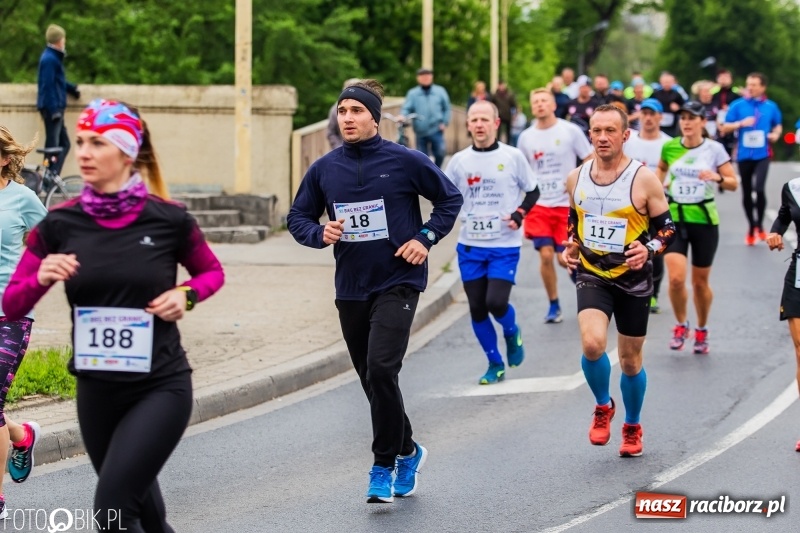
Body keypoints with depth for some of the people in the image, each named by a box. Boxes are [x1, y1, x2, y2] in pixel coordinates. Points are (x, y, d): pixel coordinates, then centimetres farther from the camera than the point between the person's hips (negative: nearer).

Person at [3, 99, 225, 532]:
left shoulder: (168, 220, -9)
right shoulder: (61, 224, -4)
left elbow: (211, 272, 10)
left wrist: (185, 294, -11)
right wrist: (41, 278, -20)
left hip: (161, 387, -4)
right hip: (96, 391, 4)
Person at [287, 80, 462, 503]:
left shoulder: (405, 161, -6)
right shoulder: (324, 169, 3)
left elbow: (450, 198, 5)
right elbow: (297, 217, 12)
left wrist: (426, 238, -7)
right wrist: (320, 234, -9)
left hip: (397, 283, -5)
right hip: (350, 289, 5)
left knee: (381, 369, -20)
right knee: (371, 379, 12)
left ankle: (384, 467, -7)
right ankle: (407, 452, 35)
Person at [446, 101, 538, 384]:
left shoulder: (513, 157, -2)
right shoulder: (459, 161, 3)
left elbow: (532, 191, 7)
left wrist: (519, 214, -9)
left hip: (505, 246, -3)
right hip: (470, 246, 3)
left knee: (496, 302, -16)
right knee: (477, 308, 4)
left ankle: (512, 332, 19)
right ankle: (495, 364, 21)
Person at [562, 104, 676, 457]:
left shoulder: (644, 179, -9)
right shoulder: (576, 178, 2)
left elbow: (667, 228, -4)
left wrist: (648, 249, -22)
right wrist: (570, 247, 0)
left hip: (633, 279, -1)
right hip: (592, 275, 2)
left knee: (630, 359, 9)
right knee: (592, 343, -23)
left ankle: (632, 428, 32)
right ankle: (603, 407, 5)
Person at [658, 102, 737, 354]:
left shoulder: (714, 149, -5)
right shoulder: (669, 147, 1)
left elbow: (733, 183, -3)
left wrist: (718, 177, -23)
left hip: (704, 220, -1)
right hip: (674, 219, 1)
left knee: (700, 281, 8)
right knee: (676, 278, -14)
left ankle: (701, 331, 30)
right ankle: (681, 326, 11)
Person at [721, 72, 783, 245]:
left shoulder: (771, 106, 3)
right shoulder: (738, 105, 1)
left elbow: (778, 126, 17)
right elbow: (725, 128, 1)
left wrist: (775, 134, -4)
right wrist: (741, 123, -14)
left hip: (762, 154, -1)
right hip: (744, 155, 1)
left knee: (759, 188, -18)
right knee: (746, 192, 9)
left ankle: (760, 225, 1)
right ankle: (752, 227, 24)